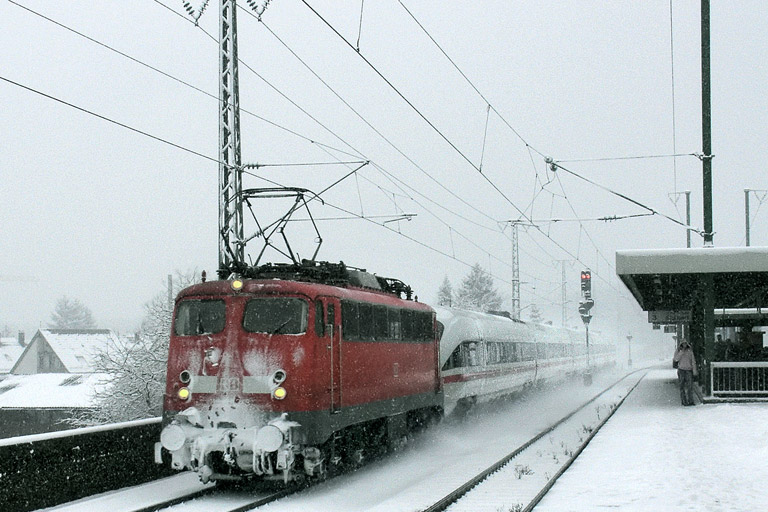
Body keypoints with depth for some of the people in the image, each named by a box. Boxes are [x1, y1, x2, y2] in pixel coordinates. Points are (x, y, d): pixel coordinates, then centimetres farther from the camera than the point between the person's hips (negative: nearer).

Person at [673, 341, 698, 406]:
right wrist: (681, 352, -15)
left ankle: (690, 401, 2)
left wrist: (694, 370, 0)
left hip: (689, 370, 1)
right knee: (682, 386, -1)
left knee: (690, 386, -2)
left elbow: (693, 361, 7)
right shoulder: (678, 351, 3)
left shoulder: (690, 351, 7)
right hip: (681, 369, -1)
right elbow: (676, 359, -10)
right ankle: (684, 401, 3)